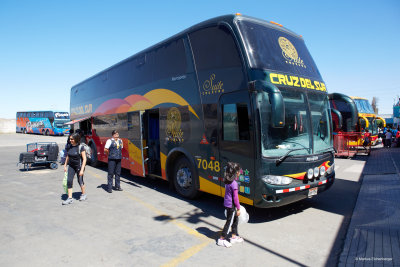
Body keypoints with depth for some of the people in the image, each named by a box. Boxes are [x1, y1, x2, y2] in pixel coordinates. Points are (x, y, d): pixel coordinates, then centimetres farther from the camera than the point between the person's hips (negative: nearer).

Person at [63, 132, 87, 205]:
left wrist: (82, 169, -20)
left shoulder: (80, 147, -16)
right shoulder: (70, 146, 2)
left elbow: (84, 159, -16)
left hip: (79, 166, -5)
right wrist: (65, 165, 14)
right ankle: (69, 198, 2)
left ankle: (84, 194, 30)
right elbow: (68, 157, 16)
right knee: (69, 181, -4)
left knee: (80, 181, 7)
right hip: (71, 166, 5)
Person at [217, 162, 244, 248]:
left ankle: (234, 237, 32)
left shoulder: (227, 181, 2)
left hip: (227, 203, 9)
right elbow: (235, 197, -21)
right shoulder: (234, 183, -24)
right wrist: (238, 208, -11)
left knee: (235, 219, 20)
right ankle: (222, 240, 15)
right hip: (231, 205, -9)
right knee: (229, 222, 4)